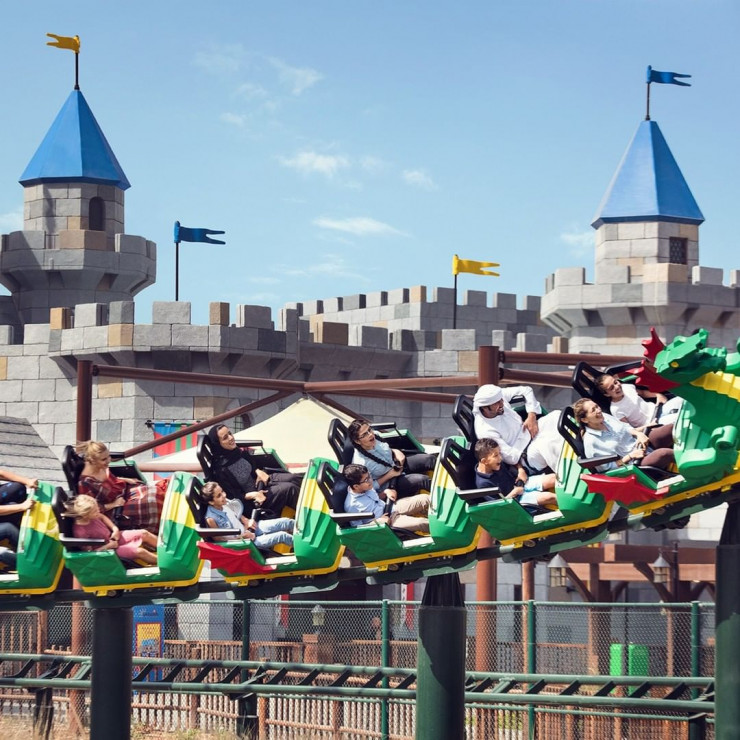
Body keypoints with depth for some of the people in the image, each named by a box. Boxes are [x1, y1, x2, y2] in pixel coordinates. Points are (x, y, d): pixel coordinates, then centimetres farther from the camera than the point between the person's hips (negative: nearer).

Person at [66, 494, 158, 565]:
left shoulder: (90, 517, -15)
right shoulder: (80, 532, -36)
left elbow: (102, 517, 9)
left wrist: (115, 529, -4)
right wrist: (108, 546, -21)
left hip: (112, 537, 7)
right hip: (107, 549, -7)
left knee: (144, 534, 1)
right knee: (139, 552, -17)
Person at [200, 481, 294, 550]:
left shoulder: (225, 503, -4)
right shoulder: (211, 519, -26)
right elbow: (218, 538, -21)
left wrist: (247, 521, -4)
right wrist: (240, 536, -20)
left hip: (248, 529, 7)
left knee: (286, 523, -1)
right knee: (281, 536, -18)